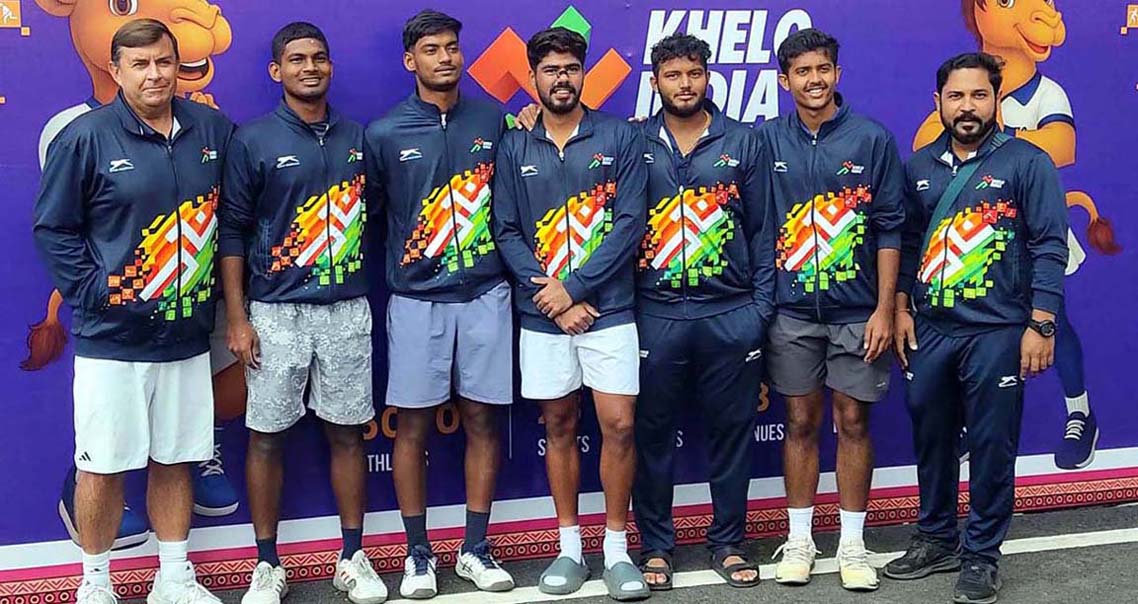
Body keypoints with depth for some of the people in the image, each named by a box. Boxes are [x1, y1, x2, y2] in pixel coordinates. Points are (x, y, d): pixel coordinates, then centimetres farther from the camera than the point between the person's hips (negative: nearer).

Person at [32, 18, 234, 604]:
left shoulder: (213, 131, 6)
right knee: (103, 463, 3)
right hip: (111, 336, -4)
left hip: (186, 333, 4)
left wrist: (223, 290, 6)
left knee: (175, 457, 12)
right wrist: (94, 290, -11)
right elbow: (53, 227, -3)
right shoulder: (84, 137, -6)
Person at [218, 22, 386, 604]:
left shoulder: (358, 138, 9)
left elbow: (371, 215, 17)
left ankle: (353, 557, 19)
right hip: (276, 313, -2)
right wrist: (237, 318, -6)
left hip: (347, 310, 3)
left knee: (347, 431, 7)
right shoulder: (253, 141, -2)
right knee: (267, 436, 3)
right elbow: (232, 232, -2)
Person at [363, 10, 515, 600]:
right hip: (416, 299, -1)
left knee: (483, 418, 5)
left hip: (486, 294, 2)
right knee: (413, 423, 2)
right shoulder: (385, 134, 1)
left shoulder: (495, 123, 6)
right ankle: (418, 552, 15)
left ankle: (475, 548, 17)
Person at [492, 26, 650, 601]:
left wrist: (574, 288, -12)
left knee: (618, 425, -4)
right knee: (559, 427, 9)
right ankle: (569, 547, 19)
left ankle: (616, 549, 10)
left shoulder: (619, 137, 1)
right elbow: (506, 232, 2)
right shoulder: (514, 148, 7)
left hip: (608, 309, -2)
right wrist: (553, 298, -10)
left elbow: (630, 223, -7)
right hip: (542, 315, 2)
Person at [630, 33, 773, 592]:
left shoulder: (742, 141, 5)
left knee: (732, 430, 8)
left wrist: (761, 306, 1)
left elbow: (761, 229, 6)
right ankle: (655, 545, 18)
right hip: (656, 315, 0)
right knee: (653, 432, 5)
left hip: (731, 313, 1)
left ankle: (728, 543, 21)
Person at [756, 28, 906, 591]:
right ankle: (799, 540, 19)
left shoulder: (873, 138, -2)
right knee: (801, 422, 8)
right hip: (791, 311, 1)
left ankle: (852, 544, 16)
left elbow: (888, 229, -2)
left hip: (856, 311, -1)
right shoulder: (768, 141, 3)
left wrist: (884, 309, -6)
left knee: (852, 423, 5)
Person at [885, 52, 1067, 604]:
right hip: (928, 330, 5)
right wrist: (901, 309, 8)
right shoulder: (920, 166, 9)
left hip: (996, 332, -4)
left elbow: (1049, 247, -8)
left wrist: (1041, 324, -13)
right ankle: (936, 539, 28)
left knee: (992, 445, 2)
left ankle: (981, 555, 15)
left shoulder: (1027, 163, -4)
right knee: (930, 437, 13)